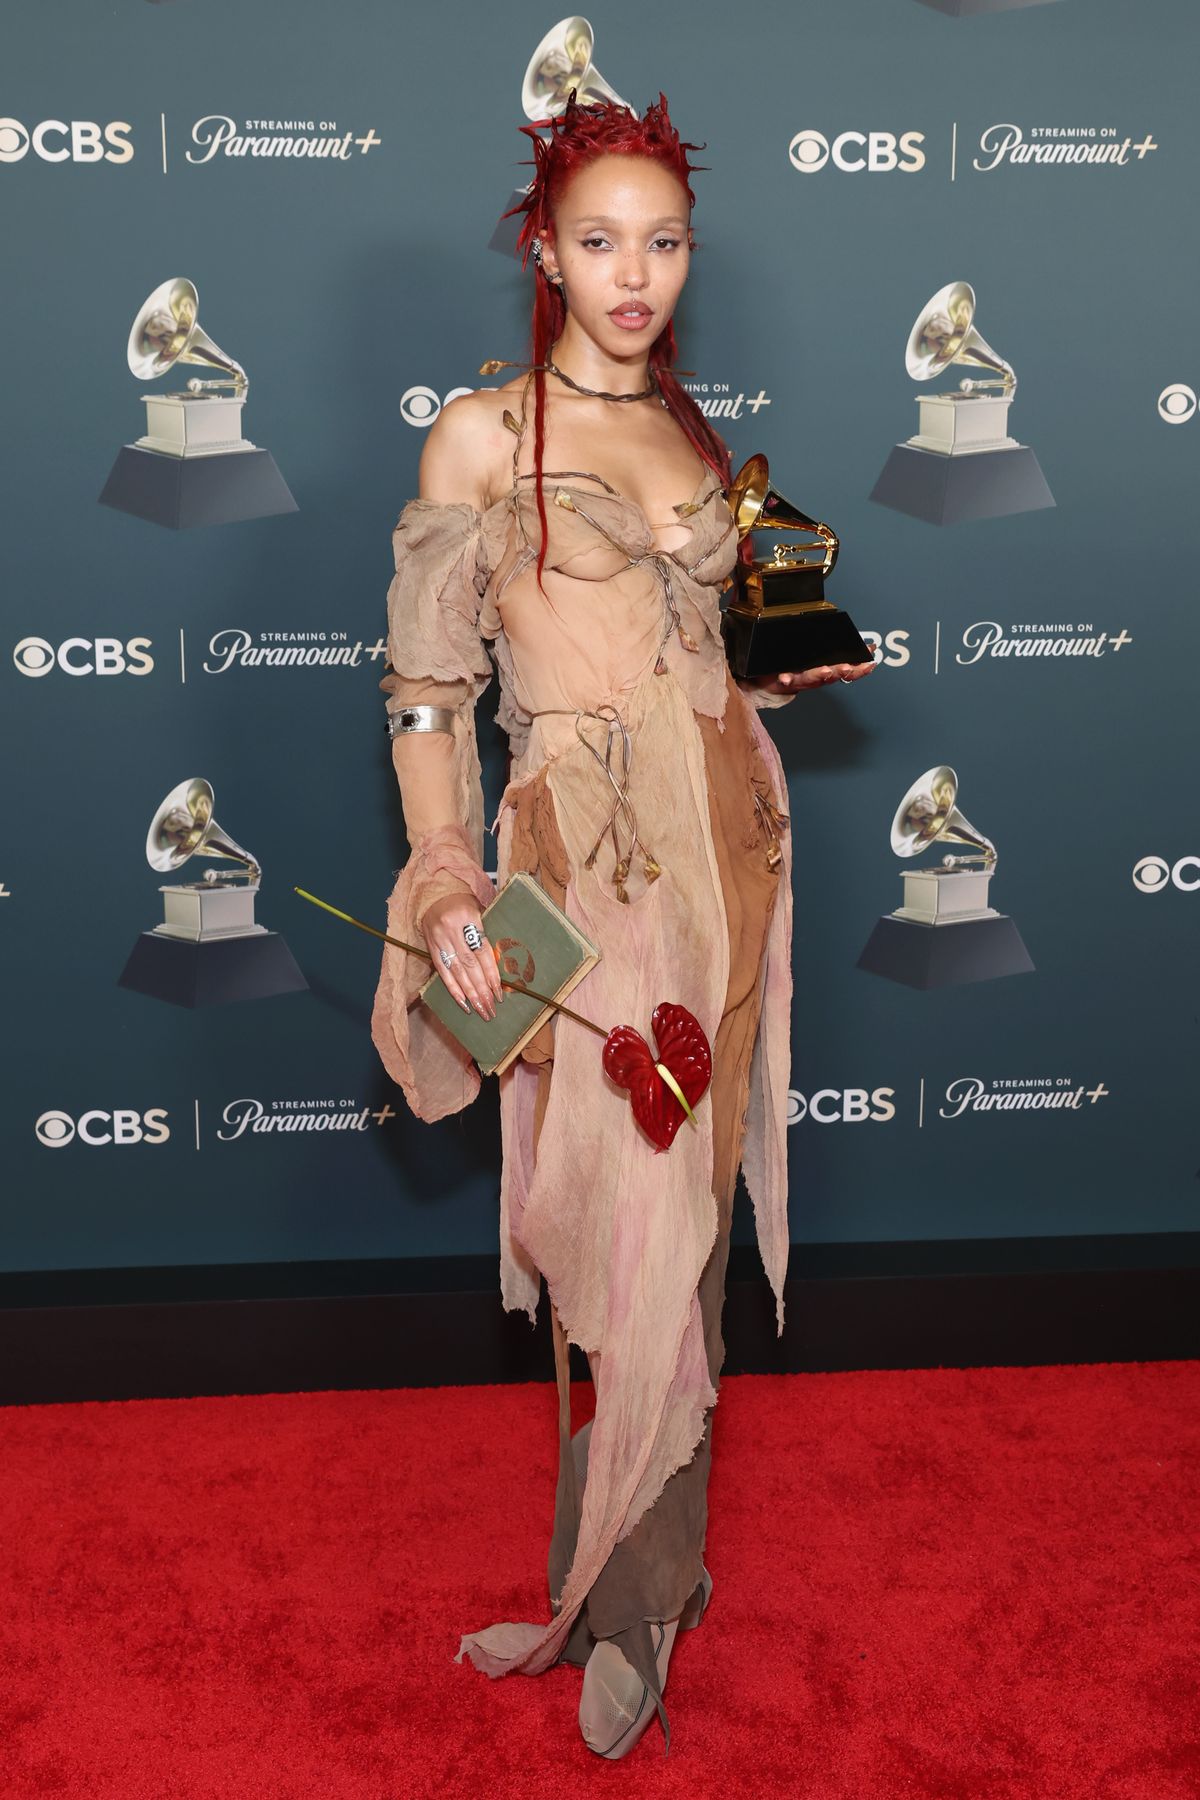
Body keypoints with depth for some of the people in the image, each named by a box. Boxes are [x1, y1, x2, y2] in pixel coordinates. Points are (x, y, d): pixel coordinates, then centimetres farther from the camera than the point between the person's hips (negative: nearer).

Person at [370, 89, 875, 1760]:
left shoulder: (696, 433, 15)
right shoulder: (483, 433, -1)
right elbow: (428, 687, -6)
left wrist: (805, 669, 7)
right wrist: (449, 886, -15)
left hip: (726, 839, 5)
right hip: (585, 854, -5)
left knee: (685, 1199, 6)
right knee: (631, 1218, -4)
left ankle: (622, 1579, 21)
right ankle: (639, 1588, 17)